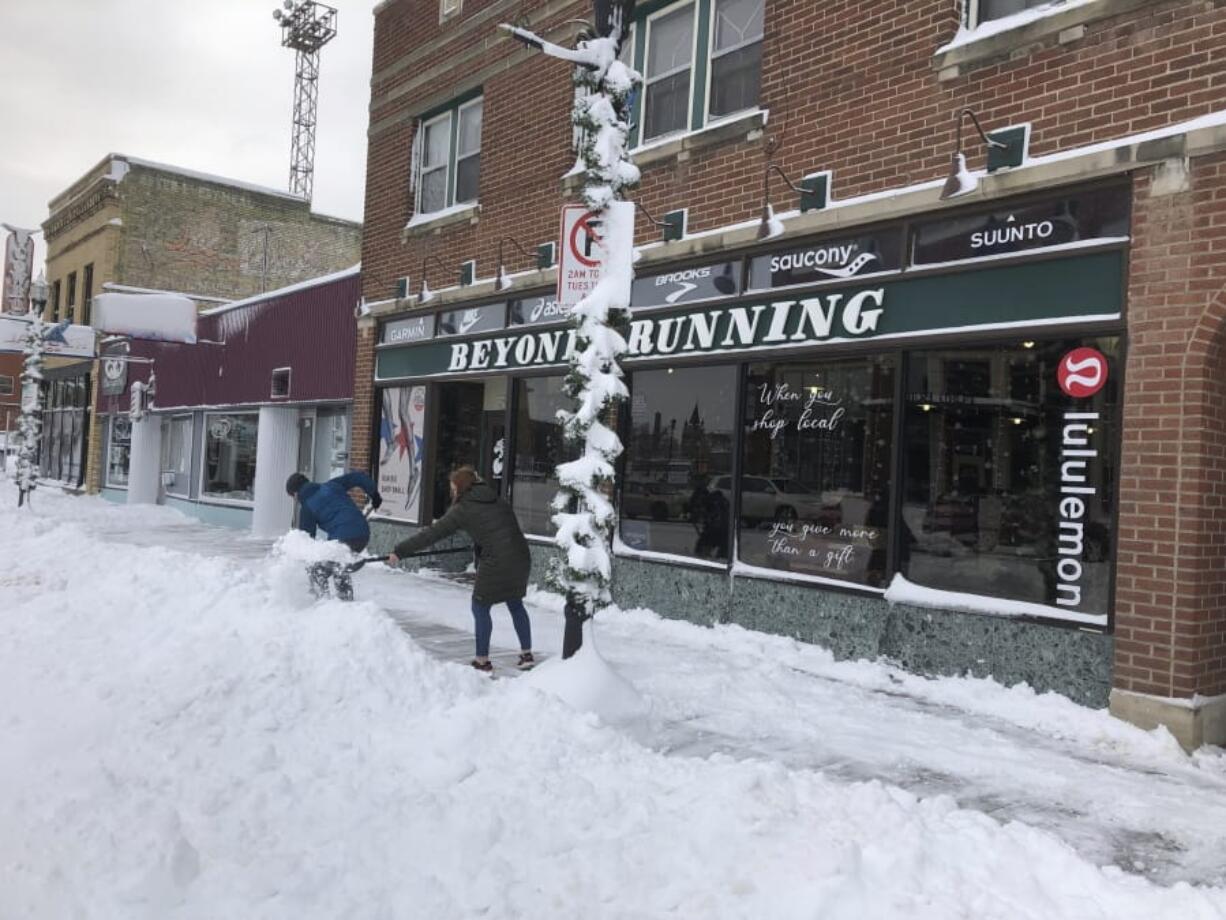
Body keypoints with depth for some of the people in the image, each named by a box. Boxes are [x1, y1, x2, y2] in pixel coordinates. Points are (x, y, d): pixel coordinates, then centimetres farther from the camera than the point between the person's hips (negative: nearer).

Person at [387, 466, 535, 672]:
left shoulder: (463, 509, -1)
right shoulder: (498, 500, 16)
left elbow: (431, 534, -2)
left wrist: (399, 551, 2)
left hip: (496, 562, -7)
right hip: (521, 557, 7)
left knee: (480, 607, 11)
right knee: (516, 604, 22)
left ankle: (482, 660, 16)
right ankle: (527, 654, 26)